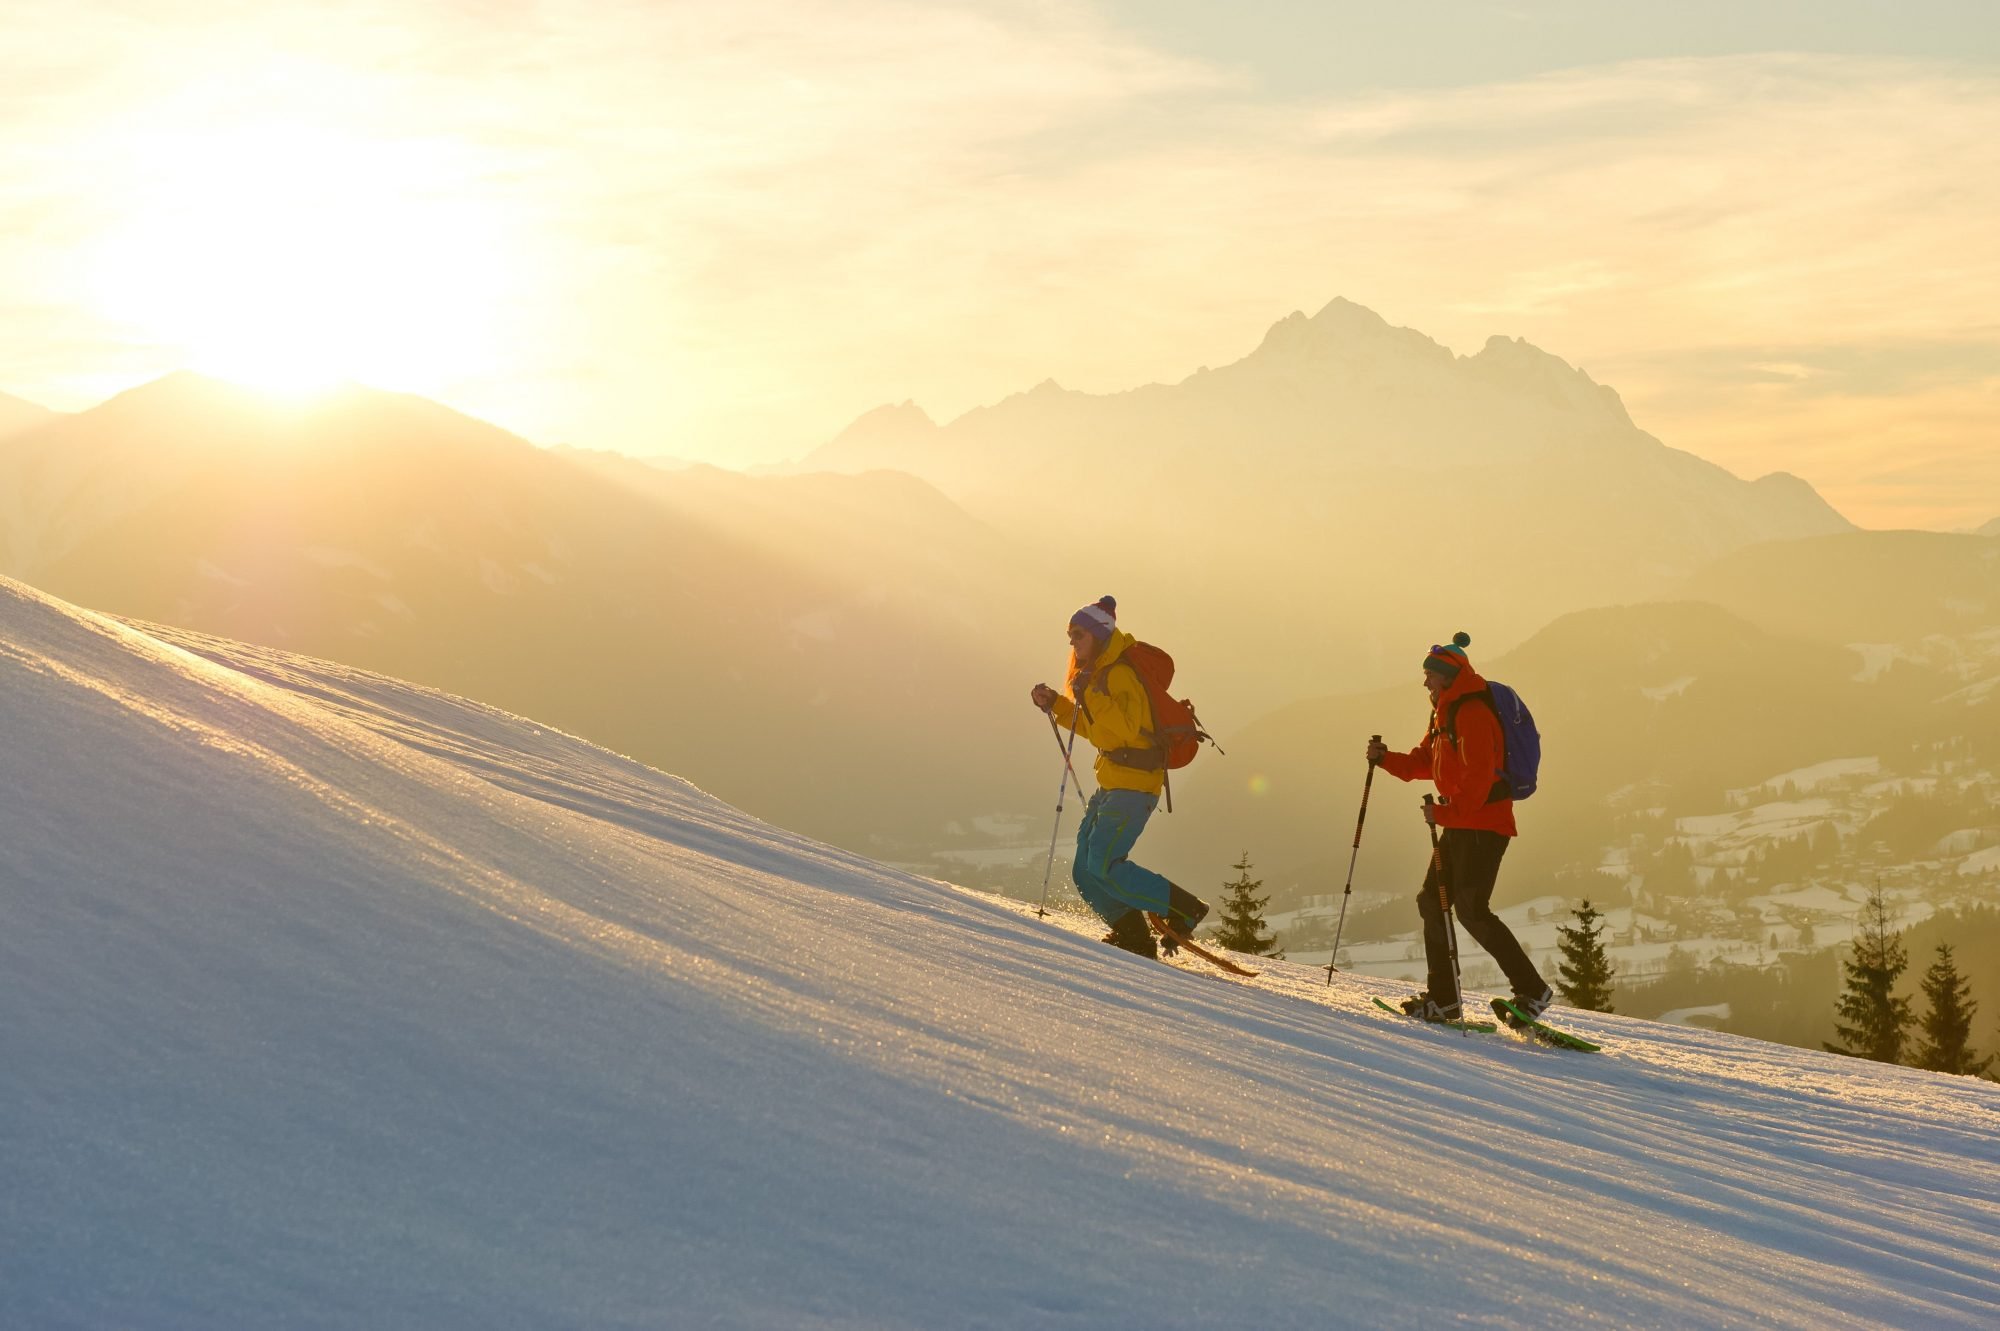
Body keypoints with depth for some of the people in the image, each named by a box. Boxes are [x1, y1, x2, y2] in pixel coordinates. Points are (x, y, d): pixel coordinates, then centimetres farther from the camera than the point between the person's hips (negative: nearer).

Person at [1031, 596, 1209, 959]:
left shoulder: (1120, 674, -14)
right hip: (1112, 783, 10)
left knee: (1104, 866, -17)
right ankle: (1133, 935, 9)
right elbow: (1092, 728, 28)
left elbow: (1126, 727, -25)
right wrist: (1054, 704, 18)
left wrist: (1089, 694, -24)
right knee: (1085, 871, 5)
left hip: (1134, 783, -10)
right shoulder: (1101, 673, 17)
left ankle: (1184, 910, -10)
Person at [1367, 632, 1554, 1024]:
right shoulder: (1445, 715, 18)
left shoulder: (1472, 713, -15)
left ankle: (1532, 989, -12)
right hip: (1458, 825, 11)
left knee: (1471, 908, -15)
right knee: (1432, 901, 10)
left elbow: (1479, 775, -23)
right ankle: (1443, 997, 15)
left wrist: (1446, 811, -27)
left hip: (1484, 823, -11)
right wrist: (1386, 759, 7)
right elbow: (1424, 763, 22)